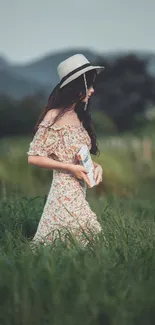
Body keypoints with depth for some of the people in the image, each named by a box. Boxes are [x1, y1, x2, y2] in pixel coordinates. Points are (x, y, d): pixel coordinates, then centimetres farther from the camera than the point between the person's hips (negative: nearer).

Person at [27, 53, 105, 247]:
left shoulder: (79, 116, 13)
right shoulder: (54, 117, -10)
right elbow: (34, 157, -11)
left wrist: (96, 166, 1)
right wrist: (70, 168, -15)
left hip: (79, 192, 8)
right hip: (65, 192, -8)